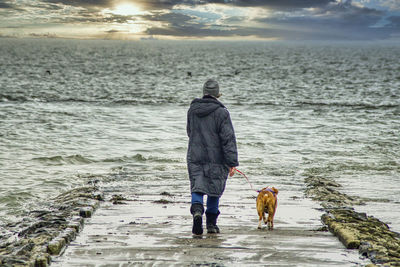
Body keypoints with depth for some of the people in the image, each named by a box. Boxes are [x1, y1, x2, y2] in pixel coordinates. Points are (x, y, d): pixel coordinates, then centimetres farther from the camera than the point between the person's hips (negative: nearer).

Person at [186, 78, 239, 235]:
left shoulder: (192, 110, 5)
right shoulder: (221, 112, -10)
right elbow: (228, 139, -13)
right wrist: (232, 163, -12)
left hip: (195, 157, 3)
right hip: (216, 158, -3)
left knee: (197, 188, 2)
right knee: (214, 190, 10)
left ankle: (197, 210, -26)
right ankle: (211, 223, 17)